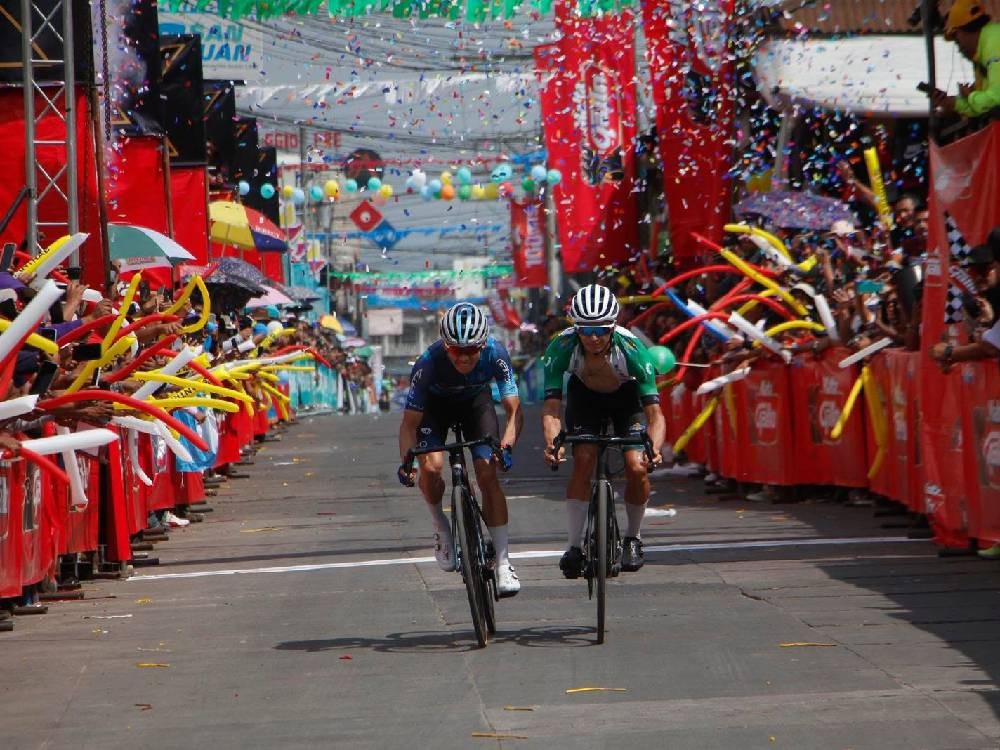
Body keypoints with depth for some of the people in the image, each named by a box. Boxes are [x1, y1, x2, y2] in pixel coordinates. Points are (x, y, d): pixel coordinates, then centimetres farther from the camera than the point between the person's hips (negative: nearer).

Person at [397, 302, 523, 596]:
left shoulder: (495, 354, -33)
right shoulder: (429, 362, -36)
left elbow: (514, 410, -28)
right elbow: (410, 422, -29)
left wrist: (507, 446, -46)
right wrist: (406, 461, -45)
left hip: (475, 400, 1)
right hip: (435, 404, -1)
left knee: (487, 473, -16)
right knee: (431, 467, -25)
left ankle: (503, 563, -12)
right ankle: (441, 527, 7)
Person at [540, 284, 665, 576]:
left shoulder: (631, 348, -37)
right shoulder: (562, 347, -33)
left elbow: (655, 412, -38)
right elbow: (551, 407, -35)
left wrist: (654, 448, -57)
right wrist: (552, 442, -55)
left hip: (626, 396, -1)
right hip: (585, 395, 1)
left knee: (637, 468, -17)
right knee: (583, 462, -21)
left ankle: (633, 538, 8)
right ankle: (574, 546, -11)